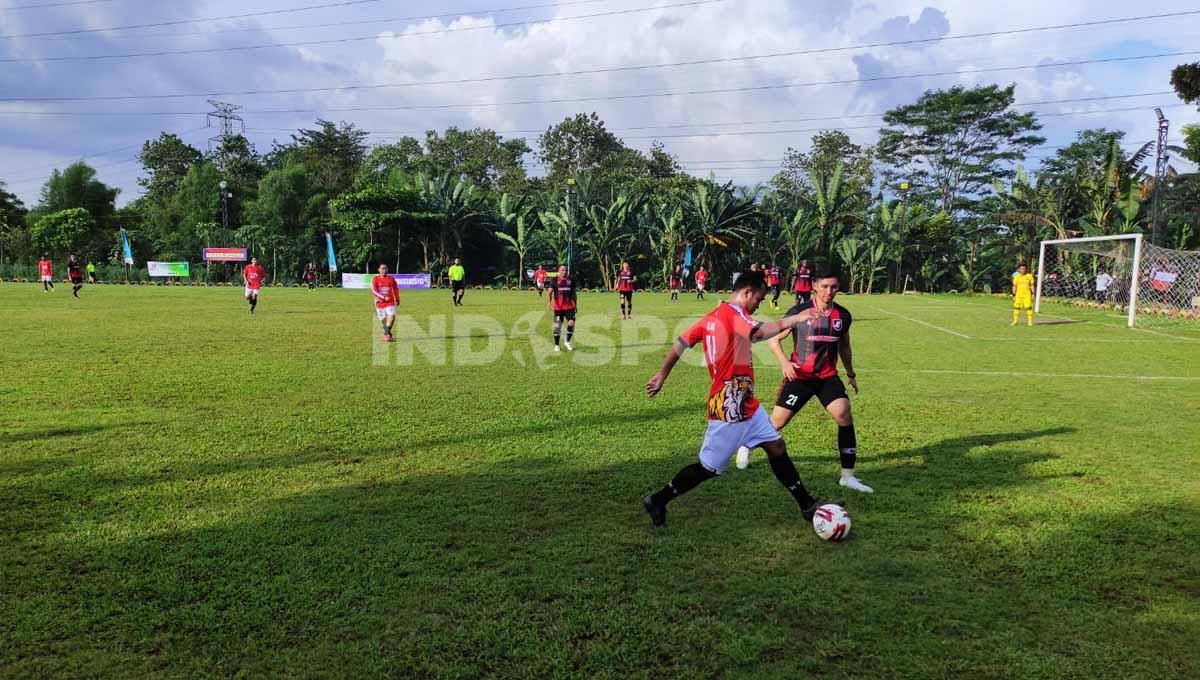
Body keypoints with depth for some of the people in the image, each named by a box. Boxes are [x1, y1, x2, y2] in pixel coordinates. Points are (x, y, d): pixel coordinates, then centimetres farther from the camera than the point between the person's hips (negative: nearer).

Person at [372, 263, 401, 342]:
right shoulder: (375, 279, -4)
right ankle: (387, 333, 31)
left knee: (392, 316, -20)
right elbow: (374, 291, -14)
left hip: (390, 302, 0)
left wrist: (397, 299, 25)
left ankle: (386, 333, -10)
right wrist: (384, 297, -23)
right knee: (383, 320, 8)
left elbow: (396, 289, 17)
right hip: (379, 302, 0)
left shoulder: (391, 279, 2)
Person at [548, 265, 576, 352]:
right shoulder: (555, 280, 0)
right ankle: (556, 345, 15)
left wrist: (575, 305, 15)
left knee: (571, 323, -11)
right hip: (558, 307, -2)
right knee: (557, 326, 2)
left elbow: (573, 294, 17)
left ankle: (568, 342, 10)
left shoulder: (570, 280, 9)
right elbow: (550, 292, -7)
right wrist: (550, 302, -23)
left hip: (569, 306, 2)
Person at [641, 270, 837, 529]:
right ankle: (657, 501, 16)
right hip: (729, 409, -10)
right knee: (709, 467, 2)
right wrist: (794, 319, -28)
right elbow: (759, 333, -35)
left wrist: (662, 376, 17)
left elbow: (679, 344, 12)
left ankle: (807, 505, 21)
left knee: (776, 448, 13)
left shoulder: (713, 316, 10)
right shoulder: (733, 312, -16)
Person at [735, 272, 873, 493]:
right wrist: (784, 362, -20)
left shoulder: (843, 315, 2)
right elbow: (774, 338, -5)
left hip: (828, 376, 3)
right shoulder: (800, 310, -10)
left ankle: (848, 476, -6)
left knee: (844, 415, -17)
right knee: (777, 422, 1)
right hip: (799, 376, -3)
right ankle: (747, 445, 33)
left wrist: (850, 373, 25)